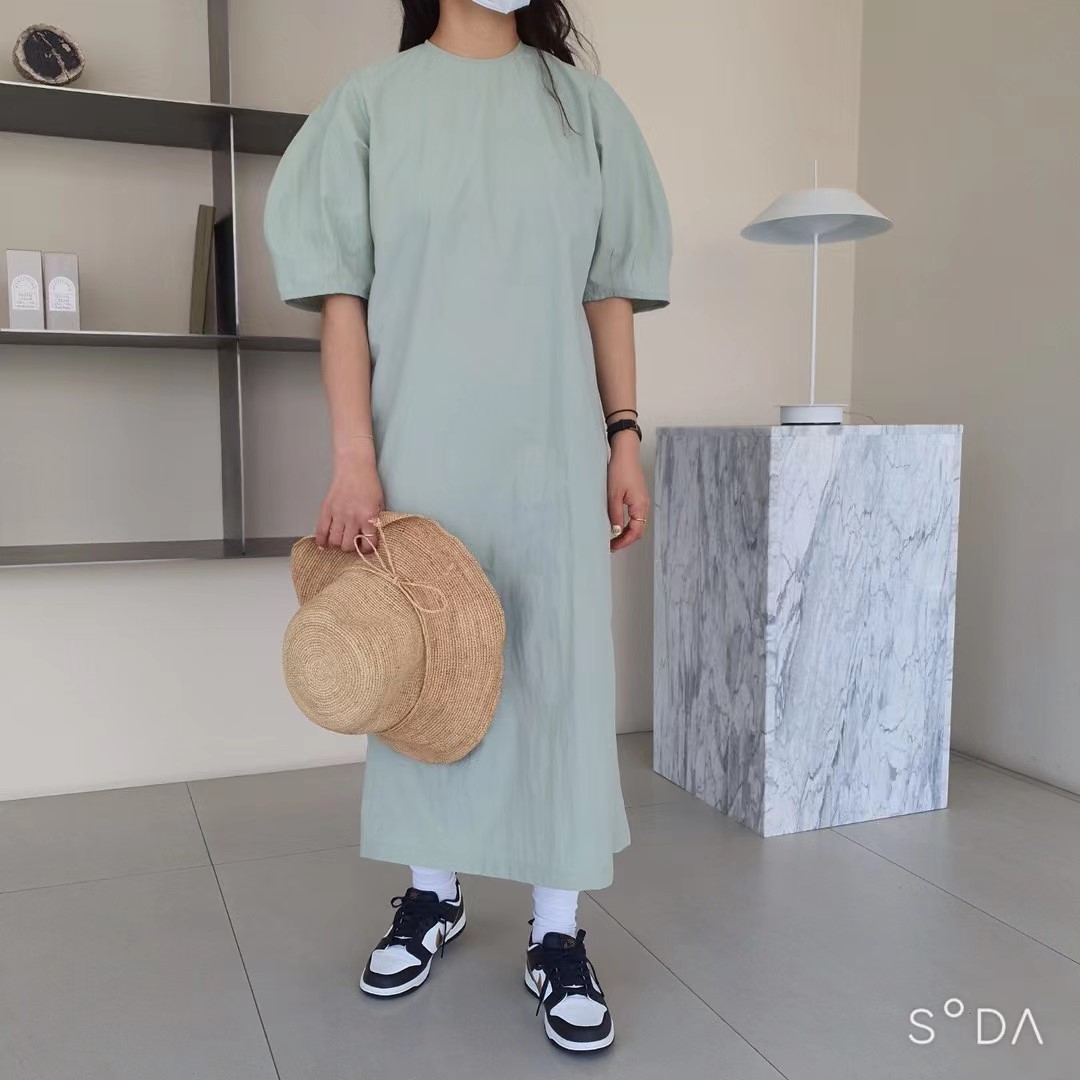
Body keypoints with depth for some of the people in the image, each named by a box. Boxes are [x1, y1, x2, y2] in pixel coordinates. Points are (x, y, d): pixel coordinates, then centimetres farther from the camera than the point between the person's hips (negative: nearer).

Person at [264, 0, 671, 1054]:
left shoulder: (583, 103, 11)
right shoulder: (373, 101, 6)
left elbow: (608, 289, 9)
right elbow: (343, 293, 1)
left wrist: (624, 435, 2)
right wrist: (354, 456, -8)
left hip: (552, 443, 1)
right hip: (420, 441, 0)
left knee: (561, 669, 0)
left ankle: (557, 934, 13)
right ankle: (433, 892, 28)